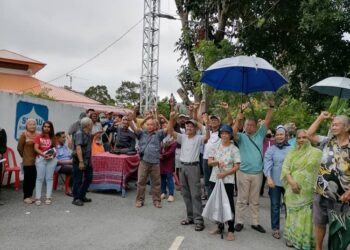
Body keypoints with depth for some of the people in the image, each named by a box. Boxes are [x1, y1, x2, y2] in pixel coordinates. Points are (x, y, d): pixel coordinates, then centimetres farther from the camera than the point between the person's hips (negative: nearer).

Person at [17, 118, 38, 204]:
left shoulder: (37, 135, 4)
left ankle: (30, 195, 23)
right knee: (27, 178, 2)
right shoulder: (24, 135, -7)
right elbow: (19, 147, -3)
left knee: (33, 178, 10)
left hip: (36, 160, 4)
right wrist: (24, 156, 4)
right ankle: (26, 197, 13)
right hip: (27, 161, -4)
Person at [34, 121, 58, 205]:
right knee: (40, 178, -1)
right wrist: (44, 155, -20)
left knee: (49, 178, 4)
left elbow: (55, 149, 11)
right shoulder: (38, 137, 2)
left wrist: (52, 154, -10)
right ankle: (38, 197, 3)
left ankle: (48, 197, 8)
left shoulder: (53, 138, 10)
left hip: (51, 159, 2)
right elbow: (36, 148, -6)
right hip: (40, 158, -2)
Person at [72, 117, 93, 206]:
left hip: (87, 160, 9)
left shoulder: (88, 134, 11)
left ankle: (82, 196, 26)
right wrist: (81, 161, -30)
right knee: (78, 180, 0)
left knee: (89, 178, 14)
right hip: (79, 161, -9)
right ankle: (76, 199, 10)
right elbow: (78, 148, -25)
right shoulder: (79, 134, -16)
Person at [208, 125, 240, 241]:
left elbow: (237, 167, -7)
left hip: (228, 180, -3)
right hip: (215, 179, 4)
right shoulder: (215, 147, 5)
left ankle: (231, 230, 9)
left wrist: (225, 173, -17)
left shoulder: (234, 149, -4)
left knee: (229, 204, -1)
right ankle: (220, 226, 26)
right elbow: (209, 162, 1)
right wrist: (217, 162, -18)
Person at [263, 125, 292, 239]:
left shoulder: (291, 149, 4)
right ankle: (275, 229, 20)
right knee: (275, 206, 8)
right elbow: (267, 164, -8)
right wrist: (269, 178, -19)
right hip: (275, 182, -1)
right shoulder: (271, 149, 1)